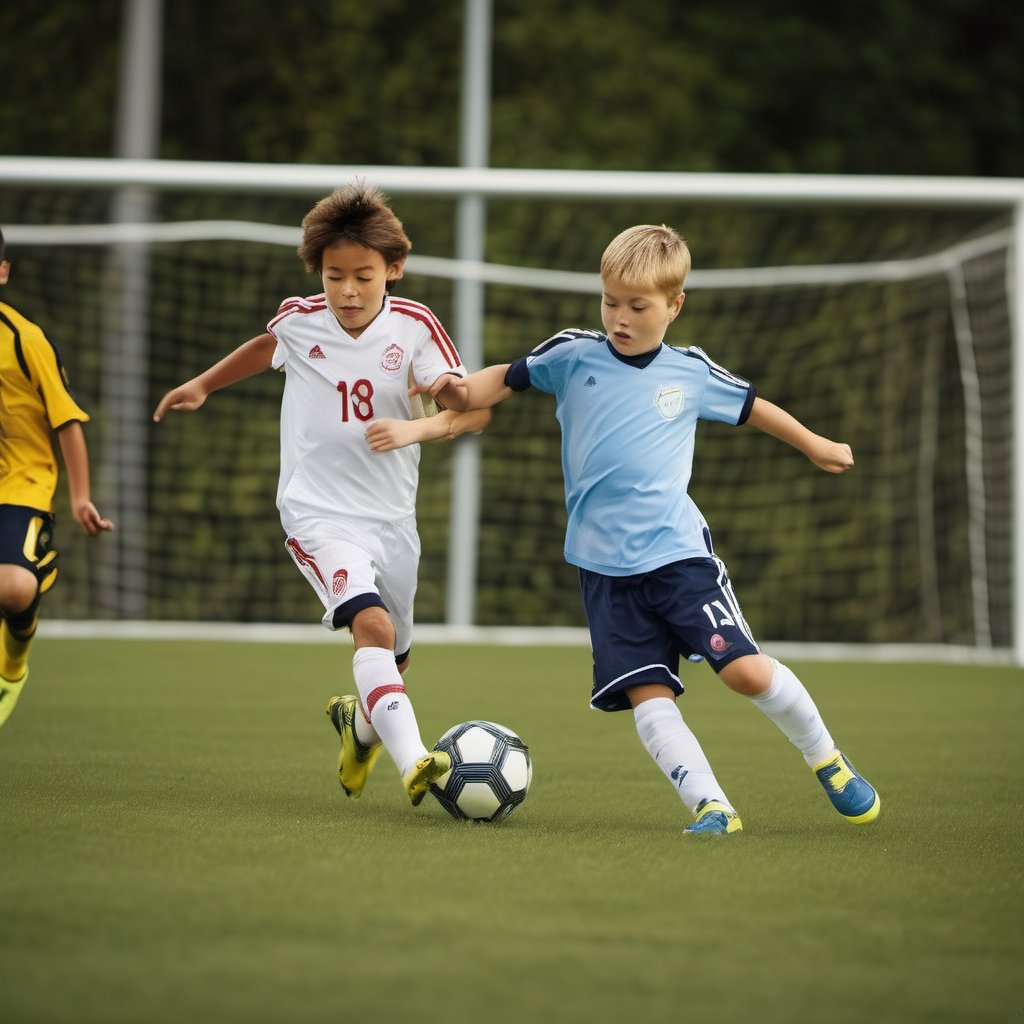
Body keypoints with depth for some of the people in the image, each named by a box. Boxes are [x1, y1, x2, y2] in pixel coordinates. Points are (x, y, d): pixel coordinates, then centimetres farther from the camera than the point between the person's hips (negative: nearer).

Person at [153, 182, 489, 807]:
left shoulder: (415, 327, -6)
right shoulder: (300, 321, -2)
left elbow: (477, 407, -10)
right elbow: (267, 347, 23)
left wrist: (449, 416, -32)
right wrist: (203, 385, 30)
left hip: (392, 517, 3)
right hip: (318, 514, -2)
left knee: (394, 657, 17)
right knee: (373, 624, -27)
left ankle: (360, 725, 52)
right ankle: (413, 761, -41)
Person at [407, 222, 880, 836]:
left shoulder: (692, 373, 6)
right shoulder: (572, 356, 2)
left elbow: (752, 408, 23)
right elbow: (506, 379, 15)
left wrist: (816, 446, 35)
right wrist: (463, 392, -7)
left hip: (680, 552, -1)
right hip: (606, 568, 1)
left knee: (745, 668, -12)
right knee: (648, 697, -11)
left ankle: (827, 758, 10)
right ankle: (710, 805, -10)